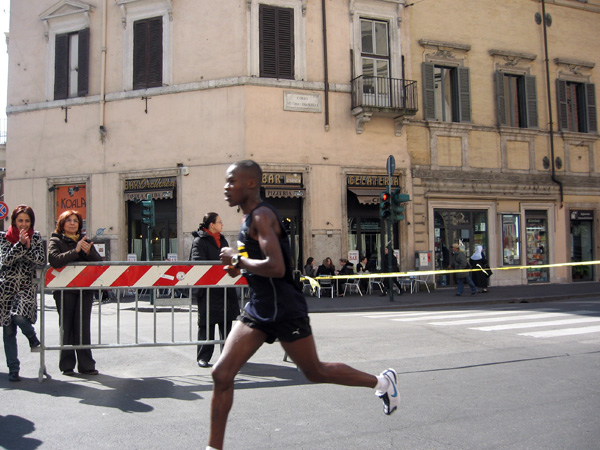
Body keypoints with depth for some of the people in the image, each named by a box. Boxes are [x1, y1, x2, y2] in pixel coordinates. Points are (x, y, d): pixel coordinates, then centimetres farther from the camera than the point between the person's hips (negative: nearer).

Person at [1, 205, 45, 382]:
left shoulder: (36, 237, 7)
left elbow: (42, 260, -2)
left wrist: (28, 246, -14)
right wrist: (20, 244, -16)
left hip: (26, 286, 0)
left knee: (19, 317, -25)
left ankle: (33, 339, 11)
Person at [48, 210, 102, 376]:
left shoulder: (85, 241, 16)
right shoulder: (56, 241, 4)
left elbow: (99, 261, 6)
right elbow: (54, 260, -15)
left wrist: (88, 252, -12)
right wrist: (75, 251, -21)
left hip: (85, 289, 3)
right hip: (65, 289, -3)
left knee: (83, 327, 2)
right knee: (67, 327, -1)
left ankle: (86, 364, 5)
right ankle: (67, 366, 8)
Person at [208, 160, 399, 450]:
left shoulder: (262, 216, -18)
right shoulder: (250, 218, 12)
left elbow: (276, 267, -30)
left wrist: (237, 259, -18)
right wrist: (240, 266, 7)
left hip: (284, 311, -9)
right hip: (258, 309, 9)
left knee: (315, 372, 8)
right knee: (221, 375, 2)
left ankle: (381, 381, 29)